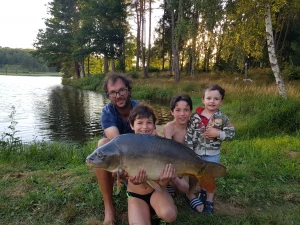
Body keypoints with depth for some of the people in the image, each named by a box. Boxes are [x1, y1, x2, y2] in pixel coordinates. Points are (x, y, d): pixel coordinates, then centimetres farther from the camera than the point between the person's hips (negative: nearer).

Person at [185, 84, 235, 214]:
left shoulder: (222, 118, -9)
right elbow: (189, 135, -8)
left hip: (213, 155, 0)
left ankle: (209, 202, 33)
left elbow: (231, 133, -5)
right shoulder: (195, 116, -10)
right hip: (196, 153, 0)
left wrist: (218, 133, -21)